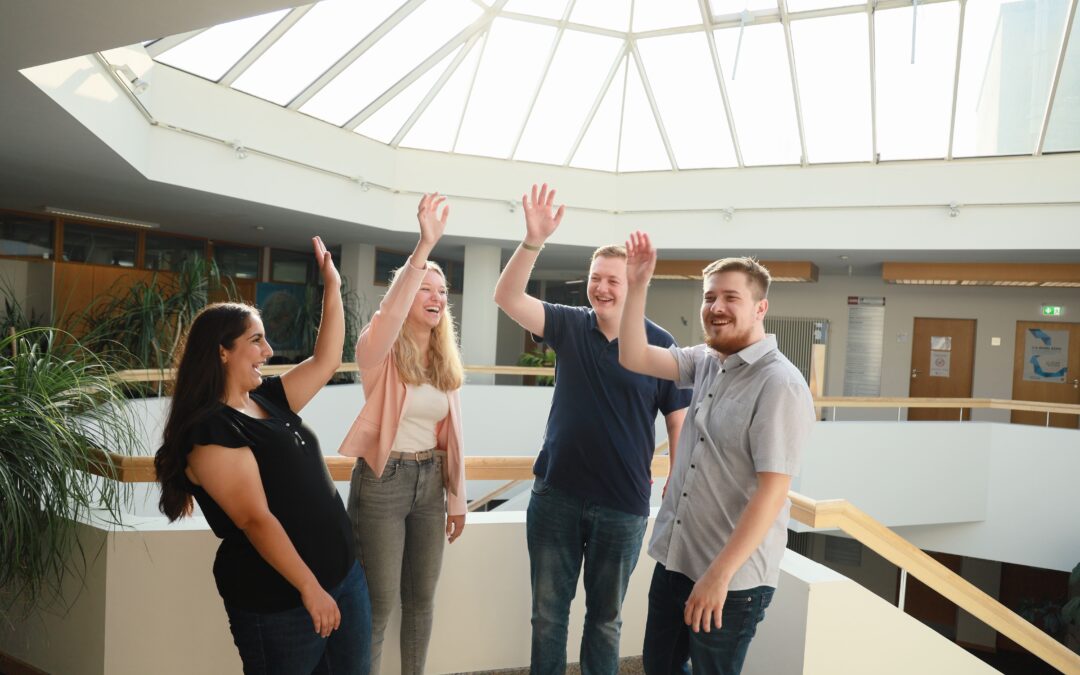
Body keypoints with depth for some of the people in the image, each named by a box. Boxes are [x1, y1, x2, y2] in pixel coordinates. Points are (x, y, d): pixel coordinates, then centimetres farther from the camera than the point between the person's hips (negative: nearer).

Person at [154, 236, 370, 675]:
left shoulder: (269, 400, 7)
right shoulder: (211, 429, -18)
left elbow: (326, 361, 15)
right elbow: (255, 519, -22)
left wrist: (332, 287, 12)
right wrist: (309, 588, -22)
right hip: (279, 601, -8)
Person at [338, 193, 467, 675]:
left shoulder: (446, 358, 5)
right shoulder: (380, 351, -12)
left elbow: (450, 433, 8)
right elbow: (388, 315, -36)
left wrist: (456, 497, 10)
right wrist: (424, 247, -43)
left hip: (429, 481, 6)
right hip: (383, 481, -5)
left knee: (422, 598, 16)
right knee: (380, 601, 4)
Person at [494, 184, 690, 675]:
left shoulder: (662, 346, -7)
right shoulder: (570, 326, -2)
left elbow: (679, 425, -4)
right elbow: (507, 298, -13)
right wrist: (533, 242, -28)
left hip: (623, 506, -2)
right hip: (554, 495, 2)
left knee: (605, 617, 17)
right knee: (548, 610, 16)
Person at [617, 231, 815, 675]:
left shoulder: (780, 386, -20)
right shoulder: (705, 362, 3)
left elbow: (772, 493, -23)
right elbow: (633, 358, 1)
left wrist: (719, 575, -23)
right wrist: (637, 286, -7)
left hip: (732, 578, -7)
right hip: (674, 559, 7)